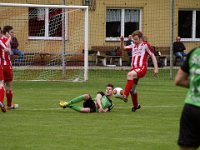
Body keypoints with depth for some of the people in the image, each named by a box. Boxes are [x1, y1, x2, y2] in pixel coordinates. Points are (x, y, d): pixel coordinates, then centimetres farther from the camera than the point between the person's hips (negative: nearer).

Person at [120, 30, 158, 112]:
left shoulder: (145, 45, 2)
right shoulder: (133, 46, 18)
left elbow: (152, 56, 2)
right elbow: (123, 48, 19)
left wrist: (156, 68, -4)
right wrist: (122, 41, -1)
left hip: (142, 68, -7)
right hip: (134, 68, 7)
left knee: (130, 74, -36)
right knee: (132, 89, 11)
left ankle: (125, 95, -41)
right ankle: (136, 105, 32)